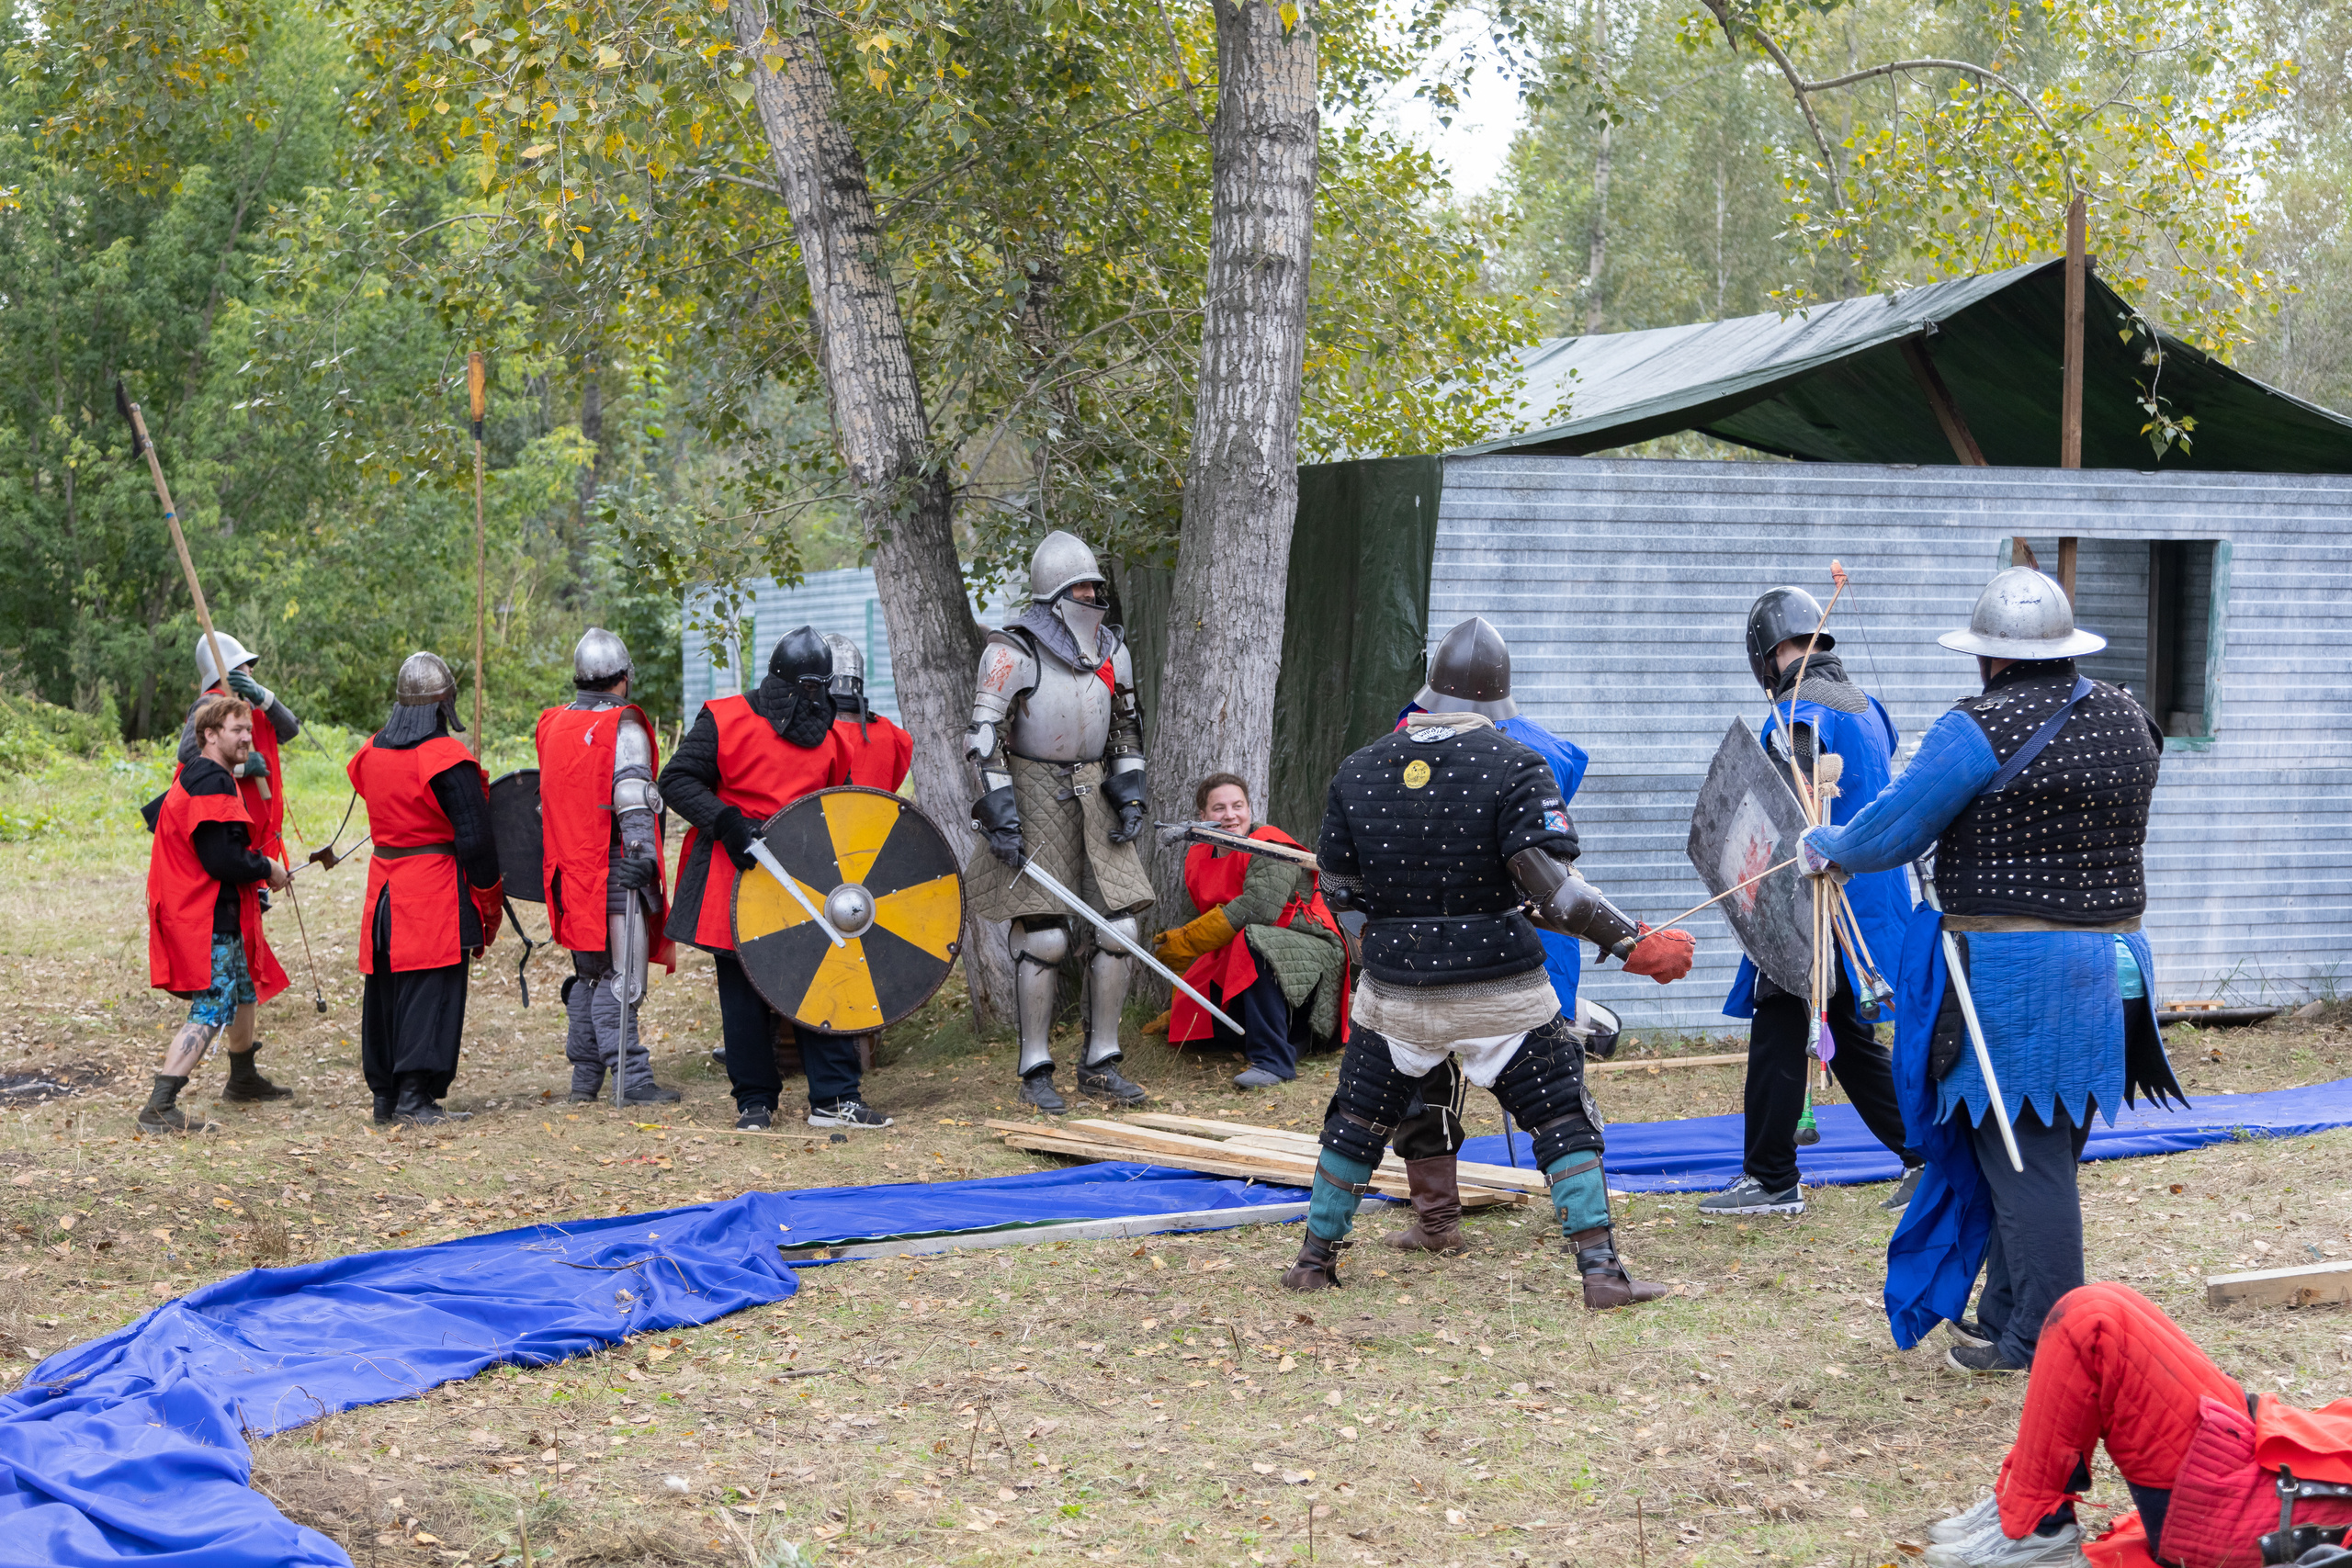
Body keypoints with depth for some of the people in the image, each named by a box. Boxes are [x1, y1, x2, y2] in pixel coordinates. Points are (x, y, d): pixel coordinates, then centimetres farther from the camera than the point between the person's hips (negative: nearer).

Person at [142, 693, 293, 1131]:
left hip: (218, 916, 11)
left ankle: (243, 1079, 46)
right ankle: (159, 1107, -22)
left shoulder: (192, 779, 13)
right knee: (210, 1013, -16)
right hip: (209, 920, -11)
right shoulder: (212, 784, -20)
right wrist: (267, 869, -8)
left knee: (244, 988, 28)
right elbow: (224, 860, -27)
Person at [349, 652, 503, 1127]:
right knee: (431, 991, -4)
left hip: (384, 887, 7)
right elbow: (474, 837, -14)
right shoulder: (447, 758, -14)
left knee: (385, 990, 13)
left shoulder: (372, 752, 7)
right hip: (436, 892, -7)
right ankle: (415, 1096, -8)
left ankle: (385, 1093, 19)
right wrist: (489, 897, -3)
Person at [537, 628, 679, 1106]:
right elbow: (633, 801, -20)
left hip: (570, 869, 7)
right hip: (614, 871, -7)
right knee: (620, 976, -7)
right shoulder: (623, 729, -11)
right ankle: (632, 1080, -10)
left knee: (588, 972, 16)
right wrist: (642, 853, -22)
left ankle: (585, 1076, 18)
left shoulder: (553, 725, 13)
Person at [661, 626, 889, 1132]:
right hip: (737, 880, -4)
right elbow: (677, 780, -9)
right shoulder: (725, 720, -5)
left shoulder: (829, 741, 11)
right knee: (745, 996, 3)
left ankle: (836, 1097, 3)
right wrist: (727, 823, -21)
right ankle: (755, 1101, 14)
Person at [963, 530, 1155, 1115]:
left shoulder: (1110, 649, 9)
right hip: (1035, 798, -6)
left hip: (1093, 796, 6)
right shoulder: (1014, 651, -10)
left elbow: (1127, 727, 19)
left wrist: (1129, 794, 8)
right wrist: (1000, 813, -18)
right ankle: (1035, 1073, 3)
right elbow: (983, 735, -12)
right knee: (1044, 938, -9)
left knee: (1120, 929, 0)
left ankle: (1100, 1064, 12)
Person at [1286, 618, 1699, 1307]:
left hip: (1395, 991, 3)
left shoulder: (1357, 772, 1)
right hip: (1501, 992, -3)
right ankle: (1600, 1270, -1)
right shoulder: (1514, 765, -11)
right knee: (1566, 1120, 7)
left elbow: (1338, 888, 7)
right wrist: (1634, 943, -14)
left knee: (1357, 1120, 20)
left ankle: (1315, 1258, 26)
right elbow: (1551, 884, -19)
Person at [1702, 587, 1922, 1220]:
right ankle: (1924, 1153, 15)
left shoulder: (1797, 715, -14)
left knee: (1779, 1036, -2)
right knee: (1849, 1035, 17)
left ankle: (1771, 1180, 2)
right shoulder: (1864, 704, 14)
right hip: (1873, 896, 9)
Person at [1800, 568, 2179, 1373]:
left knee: (2022, 1157, 0)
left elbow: (1889, 832, -8)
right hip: (2107, 963, 7)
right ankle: (2005, 1319, 26)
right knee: (2041, 1150, 16)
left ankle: (2045, 1344, 4)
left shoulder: (1979, 731, -14)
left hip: (2009, 969, -7)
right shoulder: (2128, 721, 6)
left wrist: (1824, 848, 13)